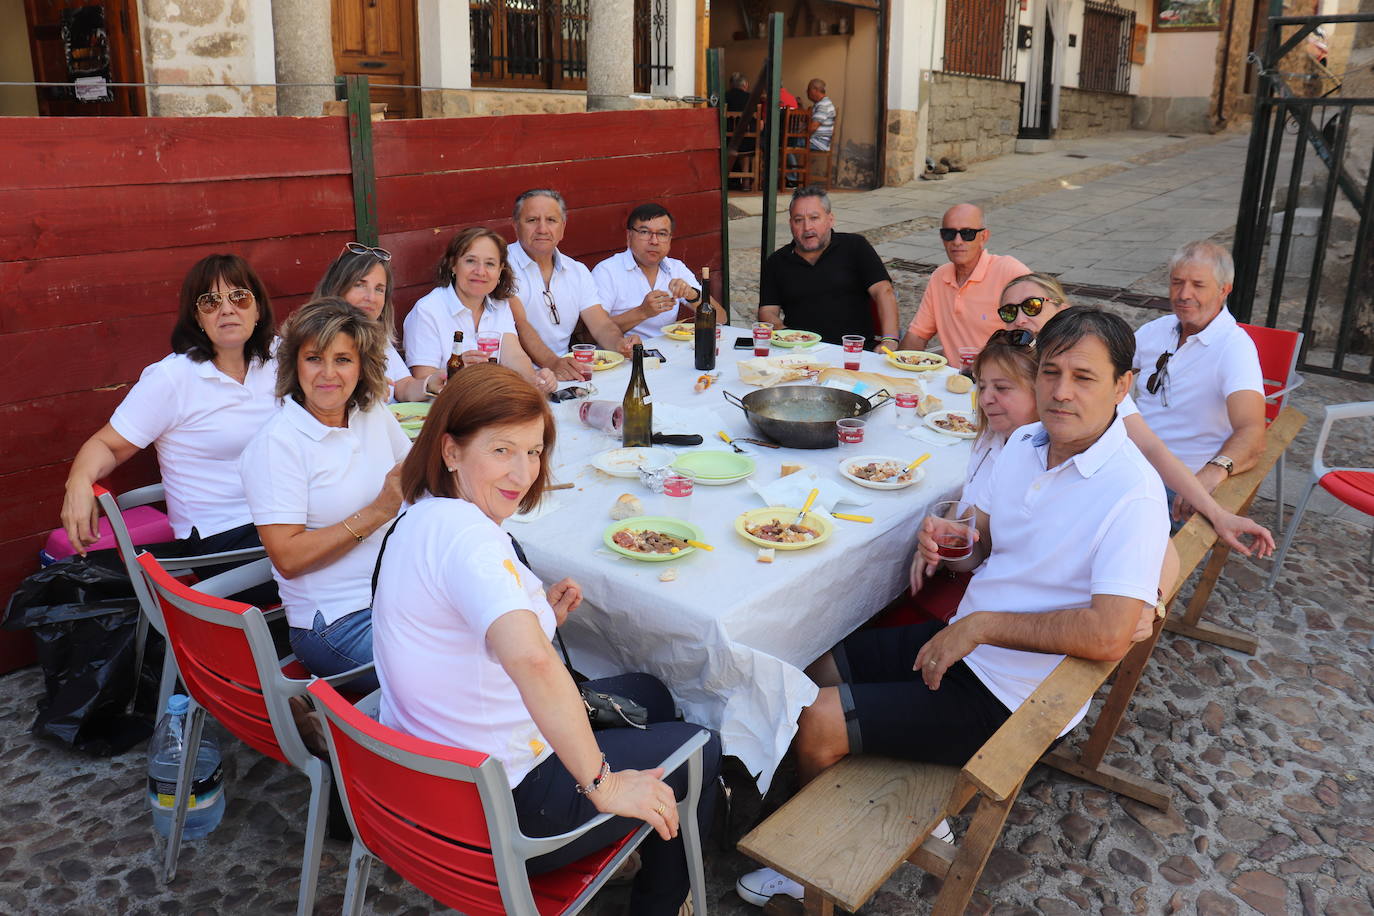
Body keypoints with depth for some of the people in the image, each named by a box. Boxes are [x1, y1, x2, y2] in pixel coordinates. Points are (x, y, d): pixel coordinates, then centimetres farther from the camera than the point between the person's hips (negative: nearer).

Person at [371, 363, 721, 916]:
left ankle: (621, 850, 44)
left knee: (649, 695, 27)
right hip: (498, 805, -9)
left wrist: (540, 615, 2)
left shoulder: (421, 519, 3)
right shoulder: (466, 534, -29)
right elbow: (532, 662, -45)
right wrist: (602, 785, -34)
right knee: (700, 752, 11)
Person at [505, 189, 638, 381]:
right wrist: (552, 362, -33)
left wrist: (620, 344, -18)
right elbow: (518, 324, -17)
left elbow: (601, 326, 6)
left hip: (564, 372, 5)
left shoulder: (578, 271, 14)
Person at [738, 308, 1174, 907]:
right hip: (961, 644, 8)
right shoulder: (1024, 442, 2)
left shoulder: (1132, 494, -23)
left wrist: (982, 624, -23)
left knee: (816, 724, -11)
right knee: (817, 672, 12)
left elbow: (1110, 635, -31)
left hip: (1011, 694, -8)